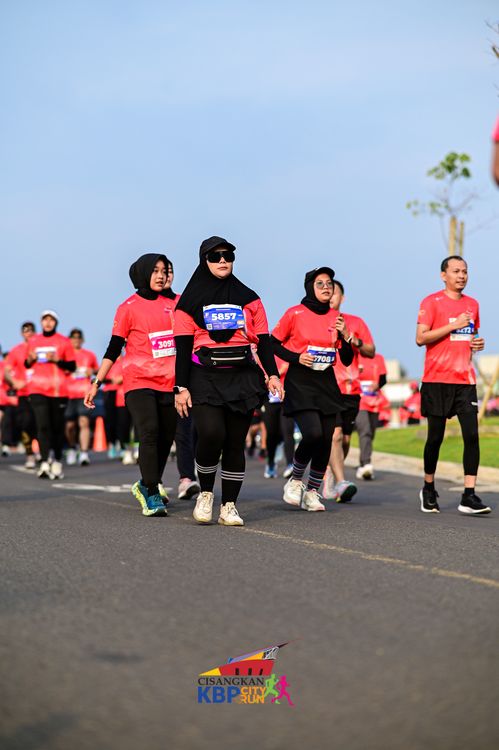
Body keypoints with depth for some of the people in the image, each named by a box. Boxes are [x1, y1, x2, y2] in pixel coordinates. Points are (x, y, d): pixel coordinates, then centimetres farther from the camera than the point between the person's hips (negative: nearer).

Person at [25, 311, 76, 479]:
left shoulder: (64, 341, 4)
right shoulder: (33, 341, 11)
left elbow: (72, 367, 3)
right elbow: (27, 364, 21)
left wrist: (57, 360, -12)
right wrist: (30, 360, -2)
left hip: (58, 390, -1)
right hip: (37, 389, 1)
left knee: (57, 426, 4)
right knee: (42, 425, -12)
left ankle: (57, 462, 18)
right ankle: (44, 464, -18)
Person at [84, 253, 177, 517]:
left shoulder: (170, 304, 12)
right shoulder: (129, 307, -1)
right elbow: (113, 349, 0)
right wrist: (96, 383, -3)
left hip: (168, 383, 5)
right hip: (139, 382, -5)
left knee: (166, 438, 5)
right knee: (149, 433, -16)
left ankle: (146, 486, 25)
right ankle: (152, 496, -13)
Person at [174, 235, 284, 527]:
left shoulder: (249, 299, 13)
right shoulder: (190, 301, 6)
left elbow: (264, 340, 11)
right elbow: (183, 347, 2)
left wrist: (272, 374, -3)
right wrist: (181, 387, -5)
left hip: (243, 377, 2)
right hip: (205, 378, -2)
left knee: (236, 443, 0)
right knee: (211, 434, -21)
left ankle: (230, 506, 8)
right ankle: (206, 494, 2)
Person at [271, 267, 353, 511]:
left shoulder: (336, 318, 8)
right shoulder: (295, 314, -4)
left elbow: (347, 360, 10)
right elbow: (273, 343, 2)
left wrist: (343, 335, -7)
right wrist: (296, 358, -12)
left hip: (327, 383, 5)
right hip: (300, 383, -5)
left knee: (325, 441, 0)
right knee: (313, 433, -21)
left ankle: (312, 492, 16)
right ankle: (295, 480, 4)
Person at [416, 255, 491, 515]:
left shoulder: (472, 304, 15)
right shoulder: (431, 302, -2)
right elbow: (420, 338, -11)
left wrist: (478, 343, 6)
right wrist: (453, 326, -15)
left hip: (465, 380, 4)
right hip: (437, 379, -4)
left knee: (472, 435, -9)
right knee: (435, 436, 4)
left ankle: (469, 497, -10)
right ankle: (428, 489, 24)